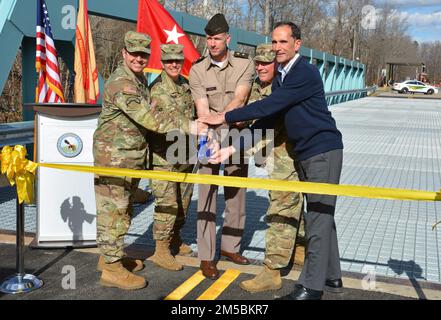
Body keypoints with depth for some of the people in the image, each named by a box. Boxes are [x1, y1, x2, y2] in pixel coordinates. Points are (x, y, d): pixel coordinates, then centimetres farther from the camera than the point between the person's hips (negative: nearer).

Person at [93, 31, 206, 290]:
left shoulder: (141, 79, 12)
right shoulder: (120, 83, -20)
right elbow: (149, 119, -28)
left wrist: (150, 106, 7)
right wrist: (187, 126, -28)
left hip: (133, 157, 10)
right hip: (114, 156, -10)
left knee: (124, 208, 17)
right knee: (113, 209, -4)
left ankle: (110, 255, 30)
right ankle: (112, 268, 4)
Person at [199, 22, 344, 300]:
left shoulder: (305, 73, -18)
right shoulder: (281, 77, 11)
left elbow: (268, 107, -23)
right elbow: (267, 119, 11)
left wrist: (225, 118, -18)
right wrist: (235, 148, 4)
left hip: (324, 151, -9)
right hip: (304, 152, 9)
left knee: (319, 217, -5)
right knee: (320, 216, 15)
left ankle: (313, 286, 3)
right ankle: (331, 276, 27)